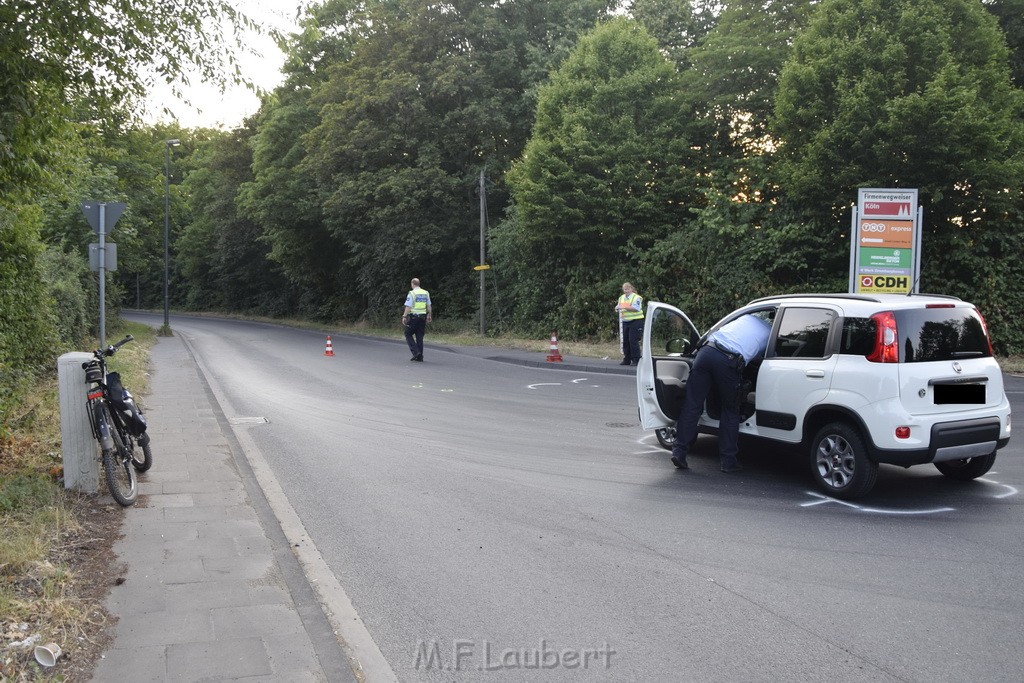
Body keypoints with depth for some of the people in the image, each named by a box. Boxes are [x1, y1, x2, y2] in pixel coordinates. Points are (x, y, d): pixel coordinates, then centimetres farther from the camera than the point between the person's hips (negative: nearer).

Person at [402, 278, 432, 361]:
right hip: (423, 317, 5)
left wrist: (404, 316, -9)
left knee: (408, 335, 7)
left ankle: (415, 352, -7)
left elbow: (408, 307, -14)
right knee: (419, 337, 10)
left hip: (413, 317, -5)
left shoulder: (412, 293, -10)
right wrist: (429, 315, 22)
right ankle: (420, 356, 9)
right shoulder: (426, 293, 8)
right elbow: (429, 306, 12)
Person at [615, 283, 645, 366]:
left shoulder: (636, 297, -7)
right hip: (625, 322, 7)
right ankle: (626, 360, 14)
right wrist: (618, 307, -3)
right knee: (625, 341, 6)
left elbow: (636, 308, -19)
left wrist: (624, 307, -24)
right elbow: (618, 307, 22)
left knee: (633, 341, -11)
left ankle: (636, 360, -5)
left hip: (635, 322, -7)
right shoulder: (621, 298, 15)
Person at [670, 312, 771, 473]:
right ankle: (728, 461, 16)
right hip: (729, 361, -3)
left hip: (706, 350, 3)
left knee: (692, 405, 5)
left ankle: (679, 451, 3)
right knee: (731, 411, 14)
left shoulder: (749, 317, 31)